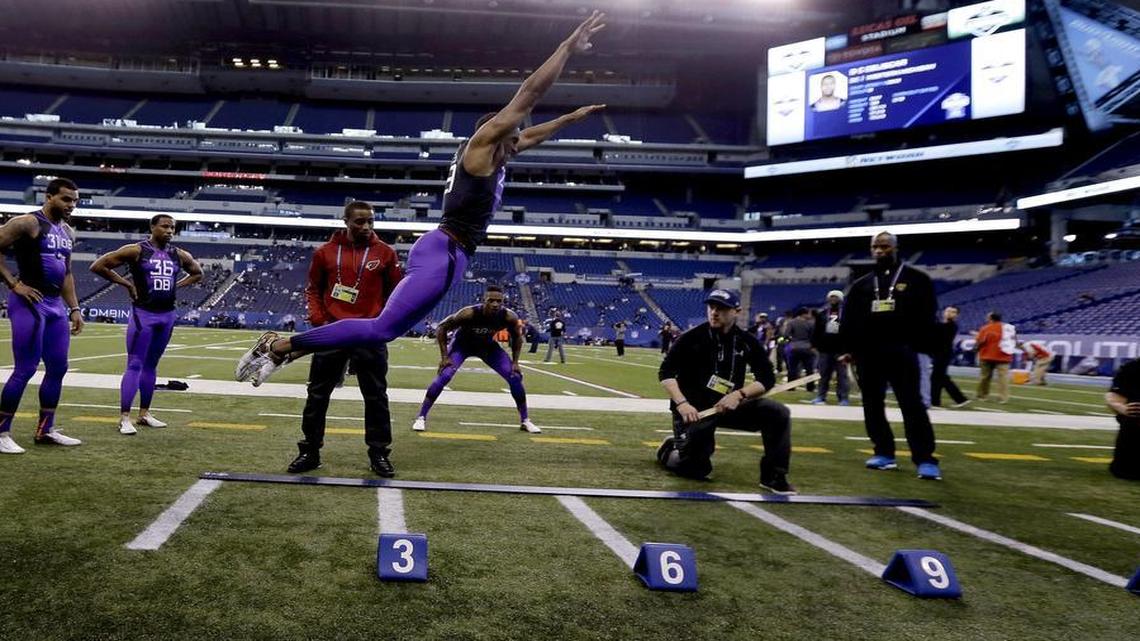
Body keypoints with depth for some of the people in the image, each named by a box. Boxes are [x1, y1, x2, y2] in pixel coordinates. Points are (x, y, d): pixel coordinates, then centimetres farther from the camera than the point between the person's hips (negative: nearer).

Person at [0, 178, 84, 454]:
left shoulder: (68, 232, 15)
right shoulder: (27, 223, -9)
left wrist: (74, 309, 16)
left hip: (55, 304, 8)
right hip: (30, 302, -8)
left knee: (58, 367, 9)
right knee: (25, 369, -7)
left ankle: (45, 430, 19)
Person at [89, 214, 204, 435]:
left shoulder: (179, 255, 7)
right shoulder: (136, 250, -8)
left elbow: (197, 273, 25)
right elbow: (98, 266, -6)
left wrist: (176, 285, 9)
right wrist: (126, 283, -9)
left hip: (167, 315, 5)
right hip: (143, 314, -5)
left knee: (151, 365, 14)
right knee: (135, 365, -6)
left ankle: (144, 413, 22)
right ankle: (124, 417, -3)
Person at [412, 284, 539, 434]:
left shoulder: (509, 317, -28)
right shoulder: (468, 314, -37)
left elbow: (517, 337, -5)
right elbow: (442, 327, -23)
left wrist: (515, 362, -9)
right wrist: (444, 356, -24)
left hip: (488, 346, 3)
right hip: (462, 344, -3)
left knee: (515, 377, -7)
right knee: (443, 377, -20)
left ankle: (525, 420, 10)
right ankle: (421, 418, -6)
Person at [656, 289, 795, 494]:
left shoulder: (746, 341, -2)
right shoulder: (692, 338, -12)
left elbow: (767, 378, -3)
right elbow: (665, 373, -12)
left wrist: (739, 394, -20)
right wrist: (681, 404, -26)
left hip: (729, 406, 3)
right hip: (694, 410, -3)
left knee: (778, 414, -14)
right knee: (697, 469, -7)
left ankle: (773, 476, -4)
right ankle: (670, 450, 28)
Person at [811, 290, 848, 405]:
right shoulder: (822, 313, 8)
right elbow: (816, 330, 9)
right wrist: (814, 345, 3)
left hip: (840, 349, -3)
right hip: (825, 348, 3)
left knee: (841, 374, 1)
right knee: (824, 374, 9)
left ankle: (843, 398, 5)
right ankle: (821, 396, 15)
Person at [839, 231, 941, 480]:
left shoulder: (916, 279, 5)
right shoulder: (861, 285, 15)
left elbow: (926, 317, 0)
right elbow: (848, 320, 13)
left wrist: (921, 348, -8)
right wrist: (849, 348, 4)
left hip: (901, 352, -4)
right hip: (867, 353, 5)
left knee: (912, 405, -9)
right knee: (872, 405, 7)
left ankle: (925, 460, -9)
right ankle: (884, 453, 17)